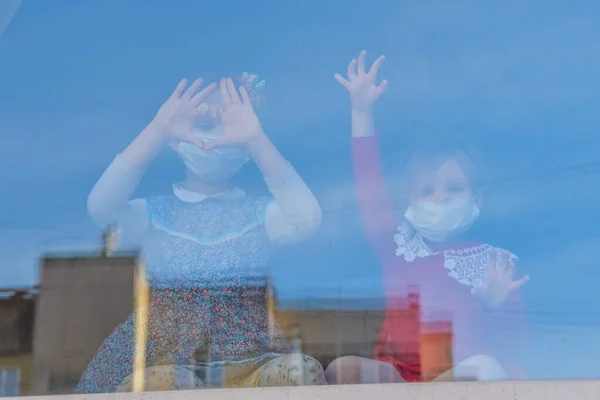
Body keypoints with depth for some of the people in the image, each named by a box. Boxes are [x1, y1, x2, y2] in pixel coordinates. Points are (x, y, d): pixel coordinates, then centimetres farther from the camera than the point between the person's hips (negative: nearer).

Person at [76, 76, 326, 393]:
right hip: (163, 360, -1)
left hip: (245, 357, 2)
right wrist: (158, 130, -21)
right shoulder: (154, 212, 6)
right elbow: (100, 206, -15)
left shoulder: (260, 212, 7)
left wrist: (256, 138, -21)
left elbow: (307, 217, -15)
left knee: (303, 371, -30)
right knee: (159, 384, -37)